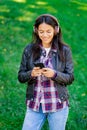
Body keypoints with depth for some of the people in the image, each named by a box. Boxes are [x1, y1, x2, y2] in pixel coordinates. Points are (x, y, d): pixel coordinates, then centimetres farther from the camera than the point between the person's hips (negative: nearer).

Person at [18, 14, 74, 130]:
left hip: (58, 105, -1)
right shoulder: (29, 49, 0)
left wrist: (54, 74, -21)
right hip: (35, 104, 1)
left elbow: (70, 78, -2)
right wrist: (31, 74, -19)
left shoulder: (65, 50, -3)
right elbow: (21, 76, 3)